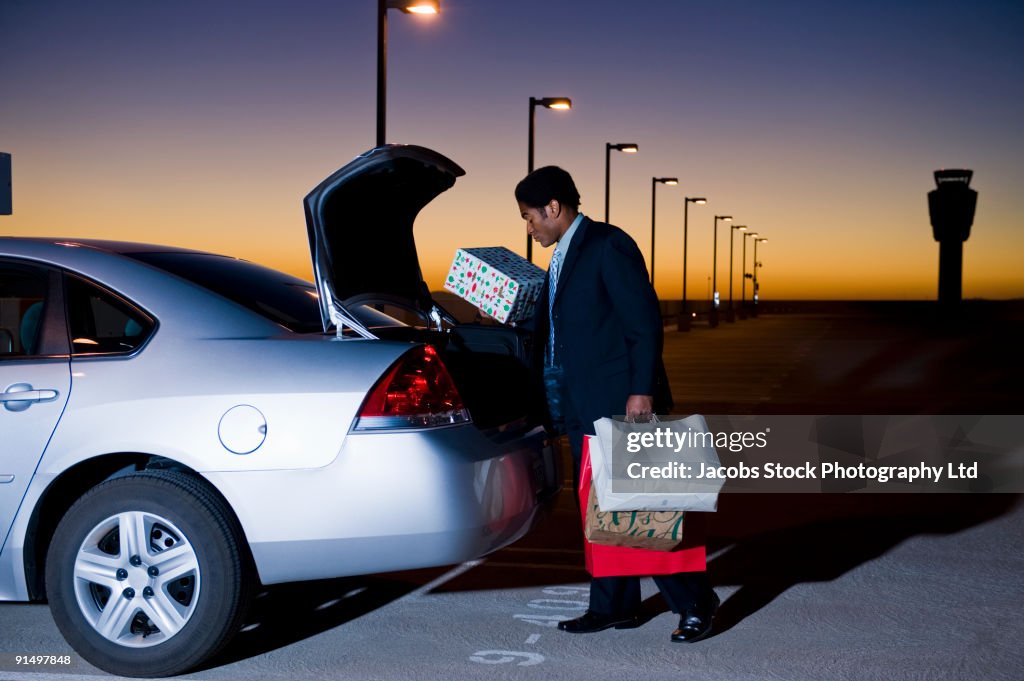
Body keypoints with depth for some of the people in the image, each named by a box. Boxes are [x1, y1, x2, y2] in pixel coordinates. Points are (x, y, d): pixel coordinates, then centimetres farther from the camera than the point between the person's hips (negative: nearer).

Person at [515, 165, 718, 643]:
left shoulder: (609, 246, -11)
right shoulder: (562, 257, 17)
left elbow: (645, 321, -16)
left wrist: (642, 390, -22)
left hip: (621, 404, -9)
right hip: (583, 407, 9)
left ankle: (695, 603, 7)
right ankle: (614, 607, 21)